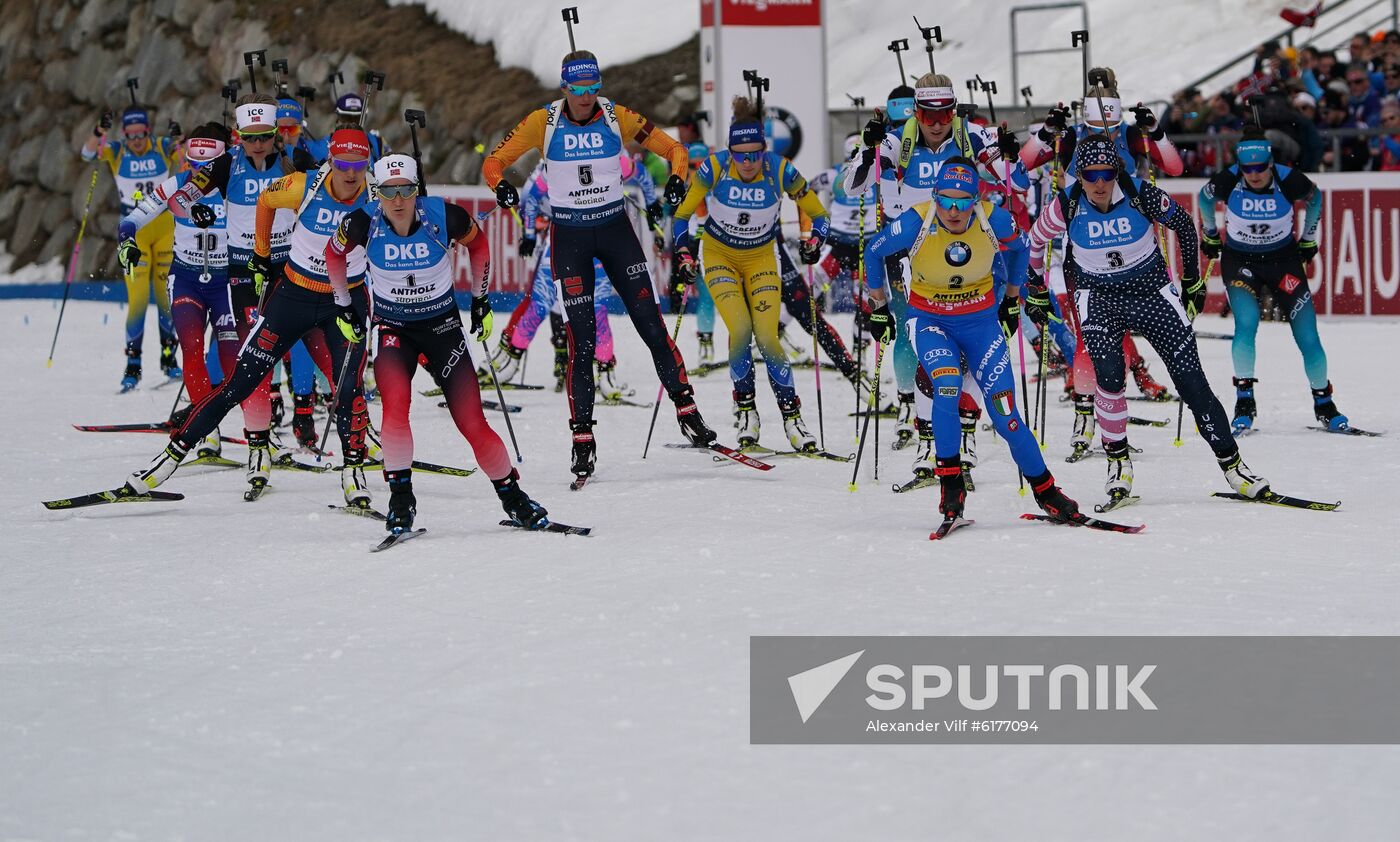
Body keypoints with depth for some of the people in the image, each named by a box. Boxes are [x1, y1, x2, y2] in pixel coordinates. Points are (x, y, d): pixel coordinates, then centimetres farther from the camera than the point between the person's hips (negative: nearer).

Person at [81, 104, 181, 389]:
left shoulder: (162, 148, -4)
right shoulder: (116, 152, -4)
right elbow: (88, 153, -20)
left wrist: (178, 142, -38)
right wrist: (99, 132, -39)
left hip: (165, 229, 1)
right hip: (134, 232, -1)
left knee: (165, 292, 2)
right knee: (138, 296, -8)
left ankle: (169, 355, 16)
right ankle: (133, 364, -1)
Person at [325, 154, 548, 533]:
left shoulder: (444, 216, -18)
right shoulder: (363, 223, -16)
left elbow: (478, 243, 5)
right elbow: (334, 254, 6)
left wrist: (481, 299, 10)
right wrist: (344, 308, 12)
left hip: (442, 325, 0)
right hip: (393, 328, 0)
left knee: (473, 423, -6)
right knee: (395, 405, -27)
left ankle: (512, 496, 13)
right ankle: (401, 497, -13)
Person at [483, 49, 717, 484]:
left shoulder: (617, 117, -4)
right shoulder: (544, 122, -6)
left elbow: (672, 147, 2)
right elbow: (495, 160, -1)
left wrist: (677, 178, -20)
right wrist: (501, 184, -24)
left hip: (615, 228, 1)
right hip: (569, 235, -1)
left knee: (650, 322, -3)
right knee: (581, 338, -4)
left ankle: (686, 410, 7)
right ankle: (582, 437, 1)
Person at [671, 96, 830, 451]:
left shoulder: (780, 169, -20)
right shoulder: (715, 167, -21)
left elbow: (818, 214, -6)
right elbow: (682, 214, -8)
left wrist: (814, 241, -24)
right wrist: (683, 255, -19)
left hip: (761, 259, 0)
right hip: (719, 256, 0)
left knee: (767, 338, -13)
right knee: (740, 330, -20)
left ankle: (792, 417, -3)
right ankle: (745, 409, -2)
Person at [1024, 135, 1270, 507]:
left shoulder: (1142, 195, -19)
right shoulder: (1066, 206, -17)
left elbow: (1183, 224, -1)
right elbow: (1034, 243, 3)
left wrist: (1193, 280, 6)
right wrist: (1036, 294, 10)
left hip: (1152, 291, 0)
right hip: (1099, 297, 0)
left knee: (1191, 380, -4)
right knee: (1109, 376, -22)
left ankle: (1231, 464, 4)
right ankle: (1118, 461, -4)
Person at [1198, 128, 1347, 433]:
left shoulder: (1290, 181, -21)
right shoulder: (1227, 182, -21)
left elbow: (1315, 199, 3)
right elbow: (1204, 198, 3)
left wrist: (1308, 238, 11)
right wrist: (1210, 235, 14)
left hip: (1283, 258, 1)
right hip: (1239, 260, -1)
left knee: (1307, 334, -6)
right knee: (1246, 322, -24)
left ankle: (1323, 403, 13)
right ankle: (1245, 400, -10)